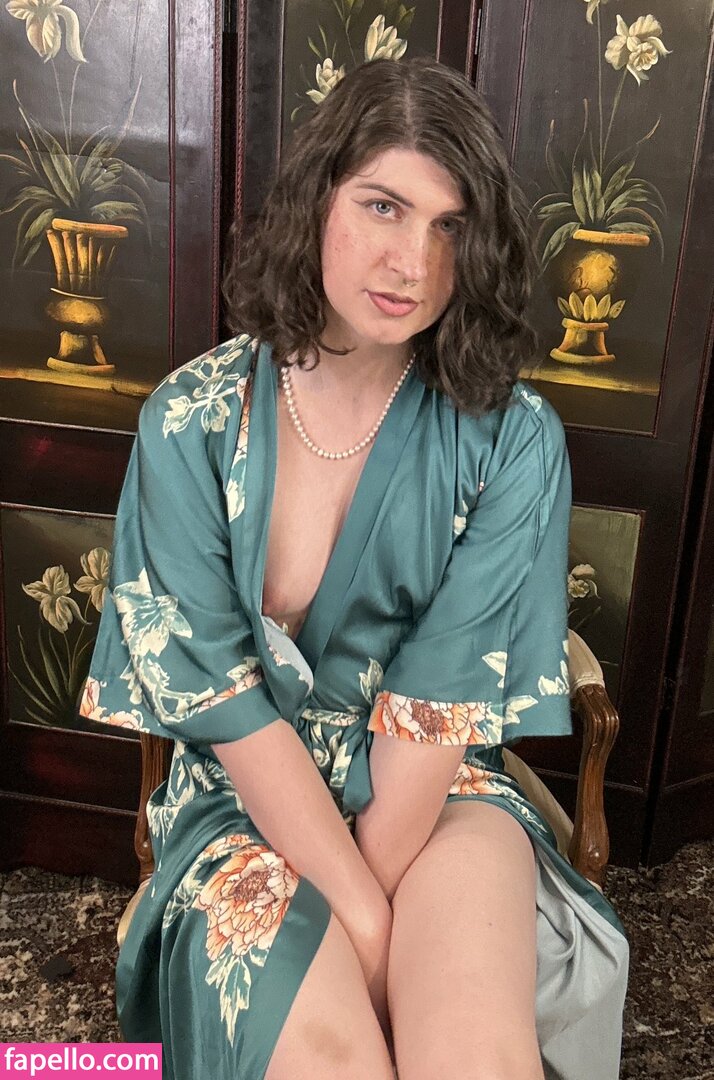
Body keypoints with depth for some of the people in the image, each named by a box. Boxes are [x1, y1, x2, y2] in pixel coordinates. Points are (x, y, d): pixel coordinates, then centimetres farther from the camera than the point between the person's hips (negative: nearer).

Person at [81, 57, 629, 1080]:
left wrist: (375, 883, -15)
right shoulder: (192, 420, -9)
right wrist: (359, 916, -15)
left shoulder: (512, 438, -9)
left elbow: (443, 700, -11)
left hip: (441, 788, 0)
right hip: (250, 793, 0)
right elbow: (217, 691, -11)